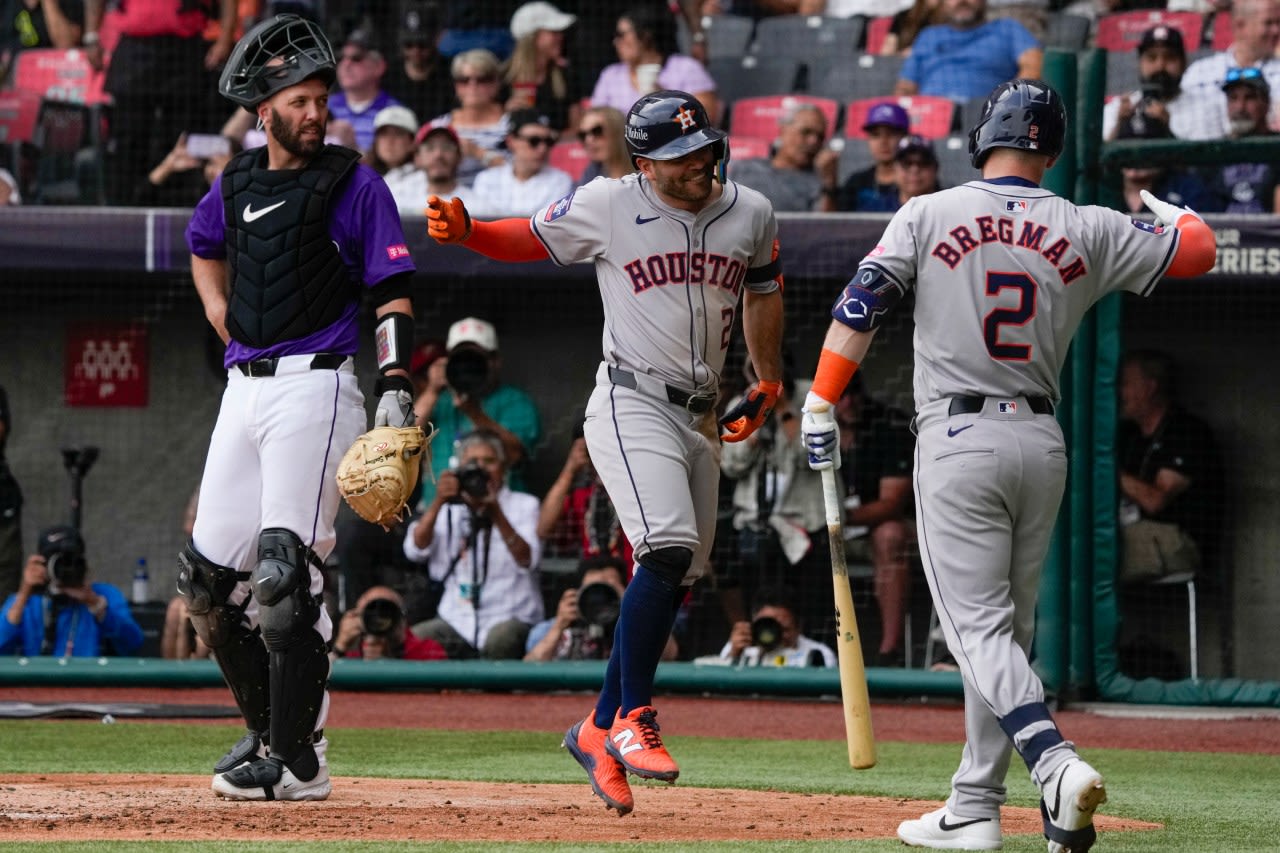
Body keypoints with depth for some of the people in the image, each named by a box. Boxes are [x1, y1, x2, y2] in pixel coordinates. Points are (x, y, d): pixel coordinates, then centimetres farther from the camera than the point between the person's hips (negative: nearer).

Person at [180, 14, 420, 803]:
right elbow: (204, 245, 35)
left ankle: (298, 759, -12)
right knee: (210, 574, 7)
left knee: (285, 569, -15)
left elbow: (394, 293, -8)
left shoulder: (355, 186, -4)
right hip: (245, 384, 7)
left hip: (316, 383, -7)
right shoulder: (237, 184, 13)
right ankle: (269, 727, 22)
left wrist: (396, 385, -19)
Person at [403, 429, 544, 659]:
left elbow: (527, 561, -13)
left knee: (499, 640, -36)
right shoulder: (449, 509, 14)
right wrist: (438, 502, -17)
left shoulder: (524, 505, 6)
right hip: (457, 621, 2)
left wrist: (496, 515, -27)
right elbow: (415, 550, -4)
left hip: (512, 618, -2)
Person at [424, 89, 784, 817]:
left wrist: (768, 384, 24)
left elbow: (763, 291, 21)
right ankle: (633, 717, -16)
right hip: (632, 406, -6)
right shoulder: (607, 207, -8)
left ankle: (600, 729, 16)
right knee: (669, 549, -24)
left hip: (702, 417, 6)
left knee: (672, 584, 5)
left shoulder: (751, 215, 4)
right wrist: (463, 230, -15)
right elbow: (530, 239, 4)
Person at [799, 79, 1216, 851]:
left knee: (979, 626, -6)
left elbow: (861, 304, -8)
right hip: (1043, 442, 4)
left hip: (959, 441, -4)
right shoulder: (1088, 232, 4)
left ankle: (1056, 763, -29)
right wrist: (1169, 213, 34)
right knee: (1008, 627, 13)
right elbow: (1199, 249, 12)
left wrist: (821, 405, -2)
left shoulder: (930, 215, -2)